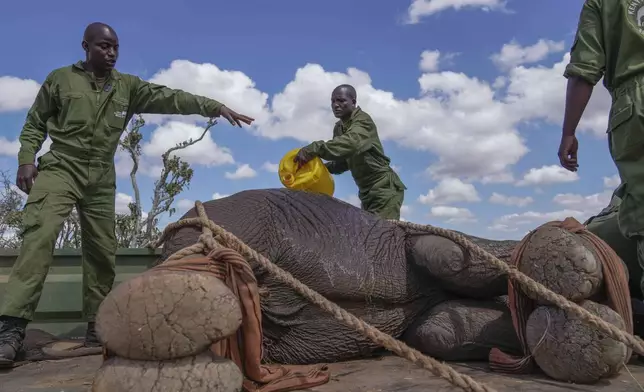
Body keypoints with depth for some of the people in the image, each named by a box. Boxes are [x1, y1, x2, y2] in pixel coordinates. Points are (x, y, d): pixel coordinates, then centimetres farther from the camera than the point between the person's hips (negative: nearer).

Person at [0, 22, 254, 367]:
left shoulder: (128, 86, 9)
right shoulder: (61, 79, 5)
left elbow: (169, 98, -3)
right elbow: (35, 123, 8)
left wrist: (215, 107, -14)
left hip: (101, 179, 3)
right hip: (60, 168, -3)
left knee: (102, 251, 3)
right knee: (40, 235, -21)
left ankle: (97, 328, 13)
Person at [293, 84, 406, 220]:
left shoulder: (362, 120, -14)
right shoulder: (339, 128, 11)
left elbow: (351, 142, -36)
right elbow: (343, 162, 13)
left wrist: (315, 148, -46)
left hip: (384, 187, -9)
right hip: (367, 191, 9)